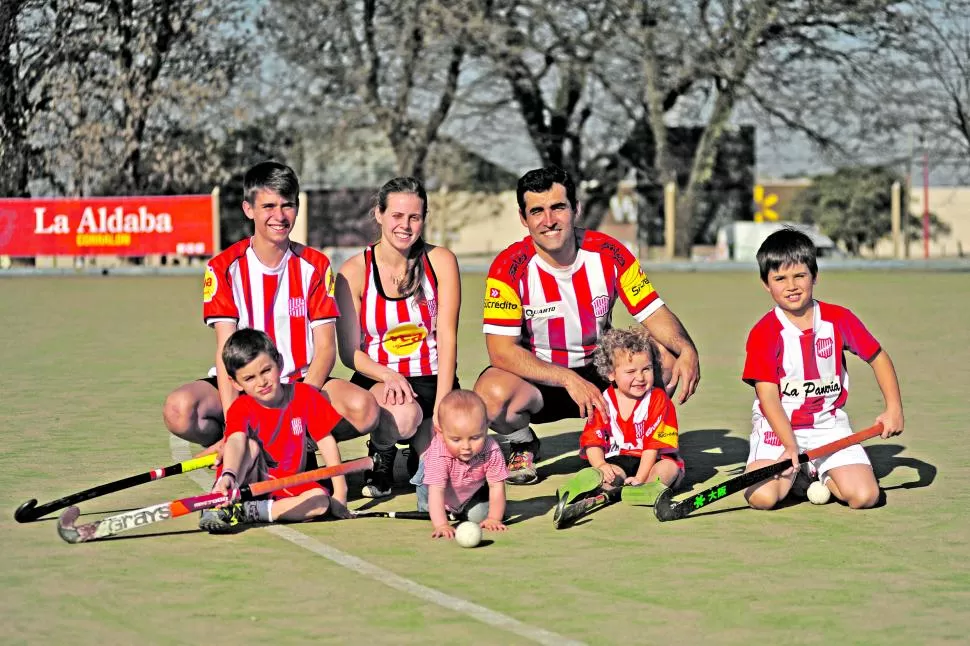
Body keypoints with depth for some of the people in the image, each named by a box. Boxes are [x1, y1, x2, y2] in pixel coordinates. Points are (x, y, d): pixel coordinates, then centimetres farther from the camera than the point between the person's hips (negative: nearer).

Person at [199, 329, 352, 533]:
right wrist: (227, 476, -54)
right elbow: (236, 442, -32)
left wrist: (340, 493, -5)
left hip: (287, 488, 2)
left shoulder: (304, 395, -3)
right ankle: (219, 502, -39)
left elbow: (326, 441, 0)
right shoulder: (241, 408, -10)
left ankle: (248, 511, -31)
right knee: (251, 445, -30)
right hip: (248, 481, -2)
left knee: (320, 501, -29)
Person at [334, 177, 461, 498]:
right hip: (377, 379, -2)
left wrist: (441, 407, -17)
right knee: (403, 415, -38)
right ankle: (381, 454, -1)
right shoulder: (354, 272, -5)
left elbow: (447, 338, -7)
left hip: (431, 380, 2)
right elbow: (349, 351, -4)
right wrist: (388, 376, -24)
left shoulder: (440, 262, -2)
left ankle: (422, 445, 17)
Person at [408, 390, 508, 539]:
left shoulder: (492, 452, -39)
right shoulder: (438, 455, -46)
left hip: (474, 490, 1)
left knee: (478, 515, -7)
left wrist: (494, 518, -32)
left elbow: (496, 486, -29)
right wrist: (441, 525, -58)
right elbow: (436, 491, -48)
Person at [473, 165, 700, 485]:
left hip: (600, 372, 3)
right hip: (537, 378, -3)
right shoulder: (509, 267, -19)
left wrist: (687, 350, -29)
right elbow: (501, 350, -23)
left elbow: (654, 314, -7)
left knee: (666, 359, -21)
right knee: (492, 393, -36)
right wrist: (568, 380, -32)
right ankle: (523, 445, 3)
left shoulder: (609, 253, -11)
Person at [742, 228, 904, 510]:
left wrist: (894, 408, -3)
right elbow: (768, 395, -17)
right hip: (778, 426, -2)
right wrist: (790, 446, -27)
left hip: (828, 425, 2)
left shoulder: (839, 319, -3)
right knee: (762, 497, -27)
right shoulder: (764, 333, -12)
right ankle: (792, 475, 11)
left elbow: (878, 358, 9)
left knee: (864, 496, -17)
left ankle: (821, 475, 16)